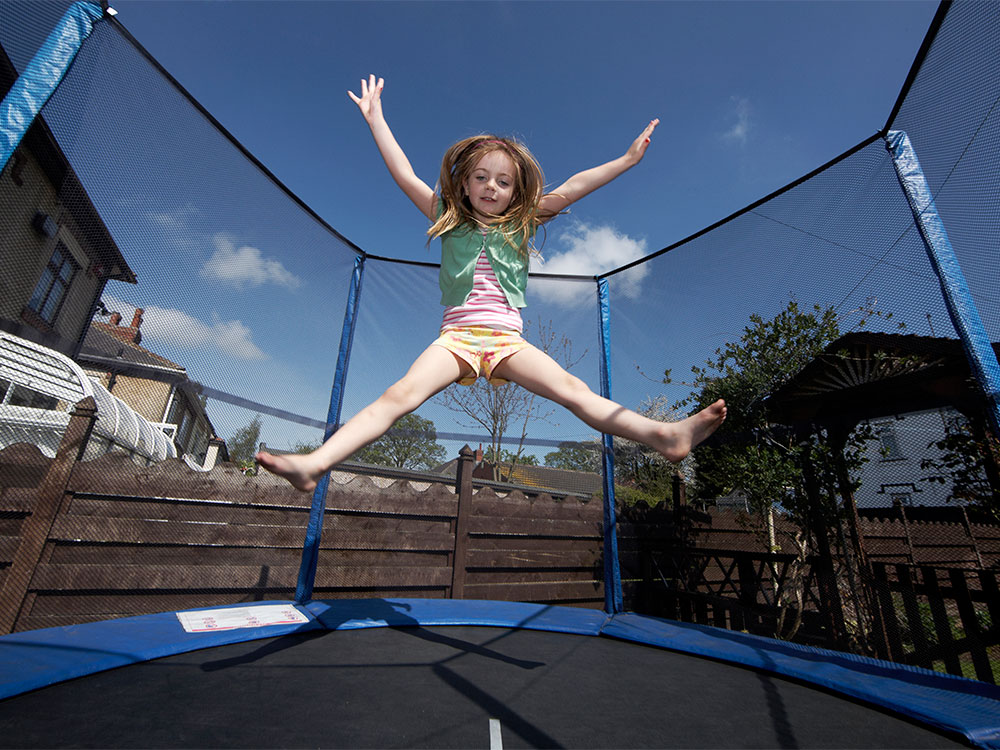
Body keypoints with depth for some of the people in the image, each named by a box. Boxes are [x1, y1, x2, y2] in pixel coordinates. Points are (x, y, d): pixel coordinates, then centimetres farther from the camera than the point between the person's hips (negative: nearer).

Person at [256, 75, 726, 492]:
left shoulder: (521, 226, 18)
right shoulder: (449, 221, 17)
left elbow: (567, 192, 12)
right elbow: (404, 175, 17)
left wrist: (627, 160, 9)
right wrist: (375, 117, 20)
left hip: (507, 339, 1)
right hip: (456, 336, 0)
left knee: (574, 391, -17)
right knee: (398, 396, -22)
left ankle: (663, 435, -27)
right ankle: (315, 463, -28)